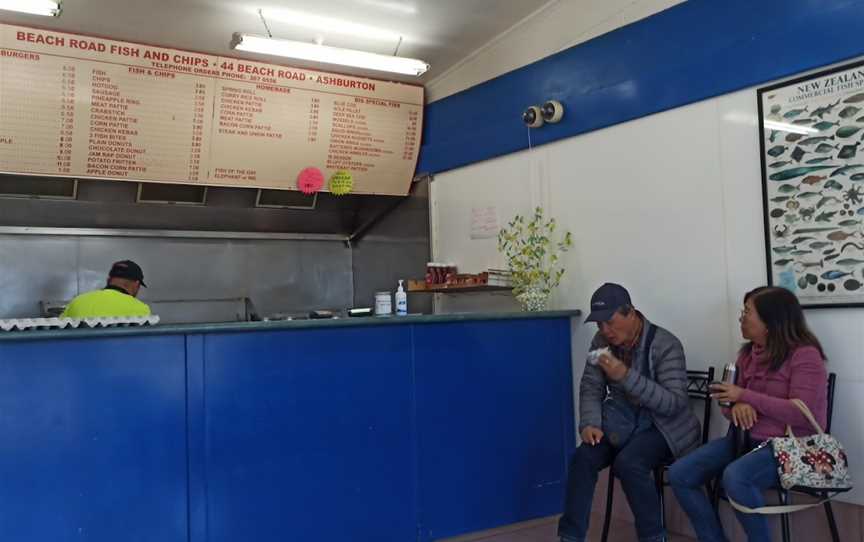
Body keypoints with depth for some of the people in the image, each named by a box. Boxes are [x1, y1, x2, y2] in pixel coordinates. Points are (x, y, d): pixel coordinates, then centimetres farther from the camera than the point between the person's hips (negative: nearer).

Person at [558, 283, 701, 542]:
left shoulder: (665, 345, -18)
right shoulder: (601, 342, -1)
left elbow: (675, 404, -23)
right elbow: (591, 388, 4)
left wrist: (626, 376, -33)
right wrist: (590, 424, -15)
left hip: (662, 425, -5)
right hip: (620, 422, 5)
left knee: (628, 463, -31)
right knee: (582, 458, -21)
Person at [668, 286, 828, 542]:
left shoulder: (805, 354, -12)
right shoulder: (749, 352, 11)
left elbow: (801, 414, -22)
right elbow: (734, 399, 14)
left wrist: (744, 396, -18)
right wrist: (736, 406, -12)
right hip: (746, 438, 8)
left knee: (735, 476, -37)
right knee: (679, 475, -10)